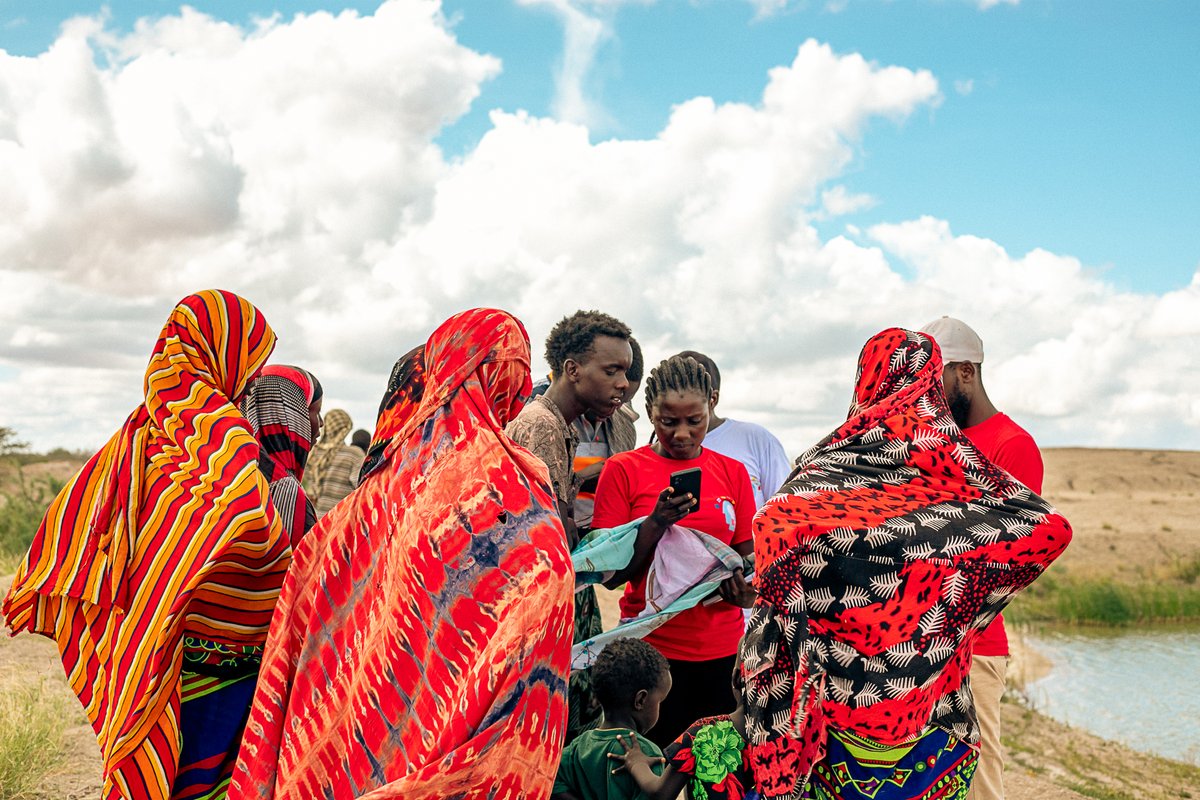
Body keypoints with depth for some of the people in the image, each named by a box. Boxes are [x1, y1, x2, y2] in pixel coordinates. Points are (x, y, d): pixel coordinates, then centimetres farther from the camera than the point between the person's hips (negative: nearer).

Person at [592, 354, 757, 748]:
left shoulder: (732, 472, 7)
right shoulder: (623, 469, -1)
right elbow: (610, 574, -4)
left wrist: (741, 586, -10)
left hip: (722, 648, 3)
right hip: (652, 645, -2)